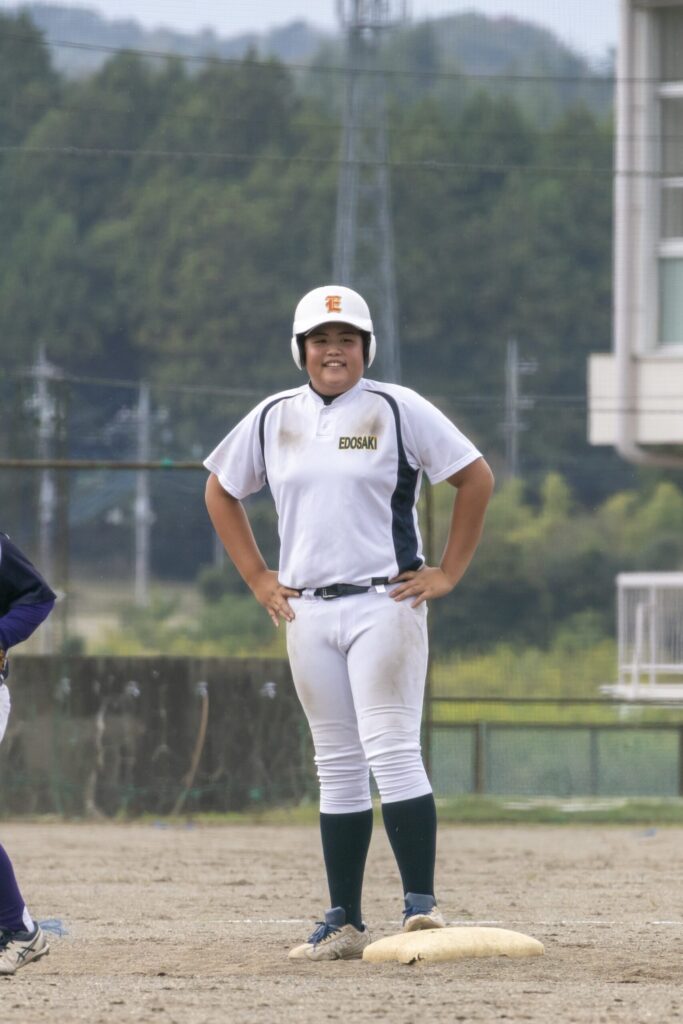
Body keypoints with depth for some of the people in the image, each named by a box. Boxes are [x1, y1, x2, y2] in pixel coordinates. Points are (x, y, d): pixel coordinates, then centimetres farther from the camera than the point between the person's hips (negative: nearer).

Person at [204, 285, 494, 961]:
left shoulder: (397, 410, -1)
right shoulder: (273, 419, 10)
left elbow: (476, 477, 0)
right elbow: (220, 491, 22)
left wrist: (448, 573, -3)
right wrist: (257, 579, 13)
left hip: (384, 604, -4)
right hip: (307, 613, 4)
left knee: (392, 752, -14)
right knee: (337, 770, 6)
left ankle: (421, 905, -14)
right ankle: (344, 924, 8)